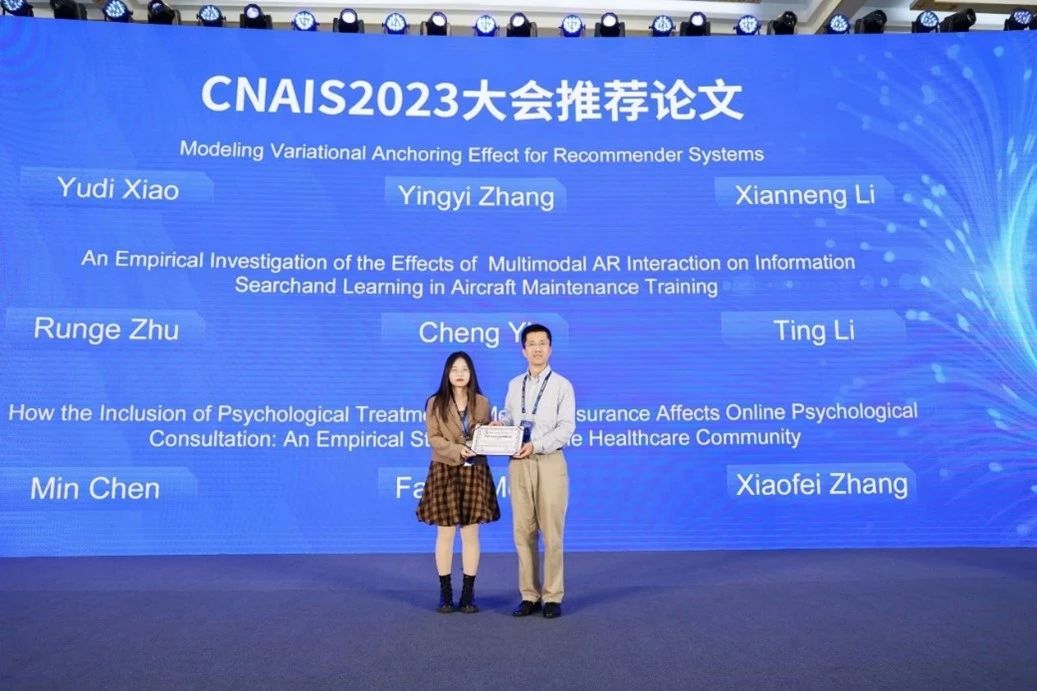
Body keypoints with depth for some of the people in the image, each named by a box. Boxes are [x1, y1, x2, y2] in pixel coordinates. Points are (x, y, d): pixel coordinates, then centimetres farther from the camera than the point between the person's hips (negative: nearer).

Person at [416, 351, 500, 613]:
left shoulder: (481, 402, 7)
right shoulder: (435, 403, 1)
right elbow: (433, 438, -5)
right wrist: (458, 450, -20)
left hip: (475, 472, 2)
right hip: (445, 471, -1)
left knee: (471, 533, 4)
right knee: (445, 533, 3)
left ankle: (468, 593, 13)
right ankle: (445, 592, 14)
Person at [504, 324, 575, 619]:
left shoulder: (562, 385, 1)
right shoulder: (514, 385, 14)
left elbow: (566, 428, -7)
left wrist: (536, 445, -19)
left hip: (550, 462, -3)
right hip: (518, 463, 4)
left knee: (552, 533, 0)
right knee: (523, 532, 6)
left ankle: (553, 597, 10)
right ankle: (529, 595, 15)